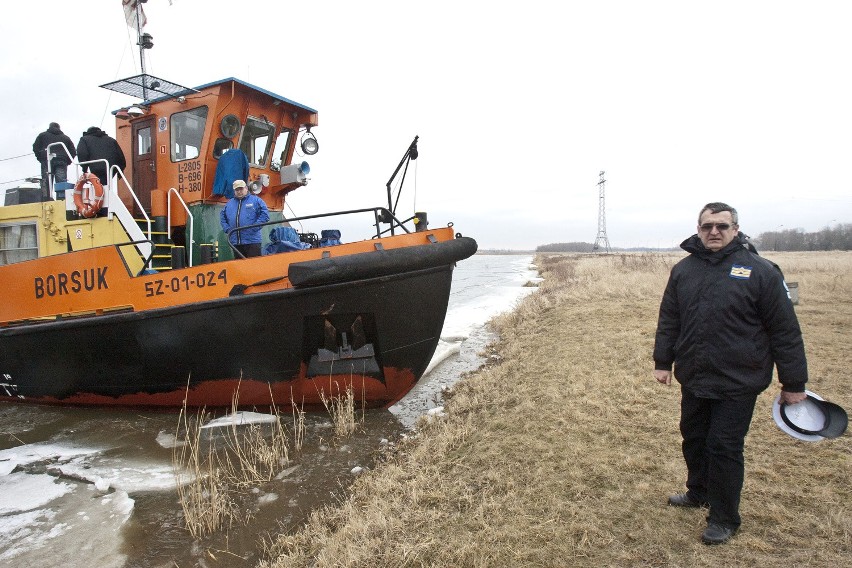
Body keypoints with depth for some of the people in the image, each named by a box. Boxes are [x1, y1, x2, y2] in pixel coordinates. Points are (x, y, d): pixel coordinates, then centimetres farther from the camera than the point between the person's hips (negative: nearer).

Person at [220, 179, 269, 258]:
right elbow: (222, 217, 24)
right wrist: (227, 229, 7)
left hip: (252, 241, -5)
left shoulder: (256, 200, 2)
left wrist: (254, 227, -12)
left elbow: (265, 214, -6)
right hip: (235, 242, 5)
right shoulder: (229, 203, 17)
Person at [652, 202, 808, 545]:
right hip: (693, 379, 5)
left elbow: (785, 331, -7)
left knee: (724, 449, 1)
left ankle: (724, 520, 20)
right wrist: (663, 361, 8)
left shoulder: (760, 272, -9)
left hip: (738, 383, -5)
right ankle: (699, 493, 42)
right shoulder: (683, 270, 4)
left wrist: (793, 383, -5)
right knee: (693, 439, 18)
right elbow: (668, 320, 10)